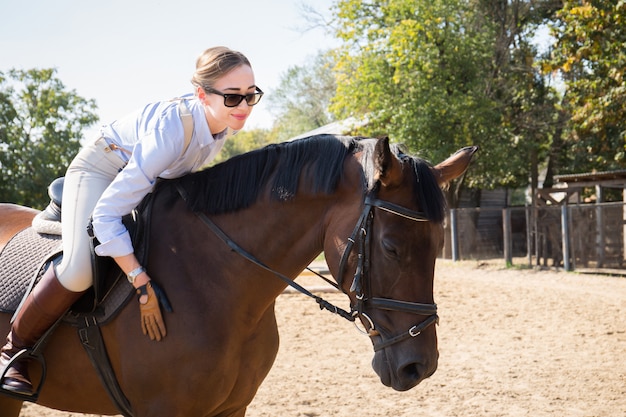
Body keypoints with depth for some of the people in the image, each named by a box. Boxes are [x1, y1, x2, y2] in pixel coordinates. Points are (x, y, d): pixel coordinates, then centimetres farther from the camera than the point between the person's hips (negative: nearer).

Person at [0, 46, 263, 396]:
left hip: (153, 179, 8)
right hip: (100, 173, -8)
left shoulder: (223, 121, -17)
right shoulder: (173, 128, -40)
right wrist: (142, 283, -40)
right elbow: (105, 213, -40)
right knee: (78, 270, -29)